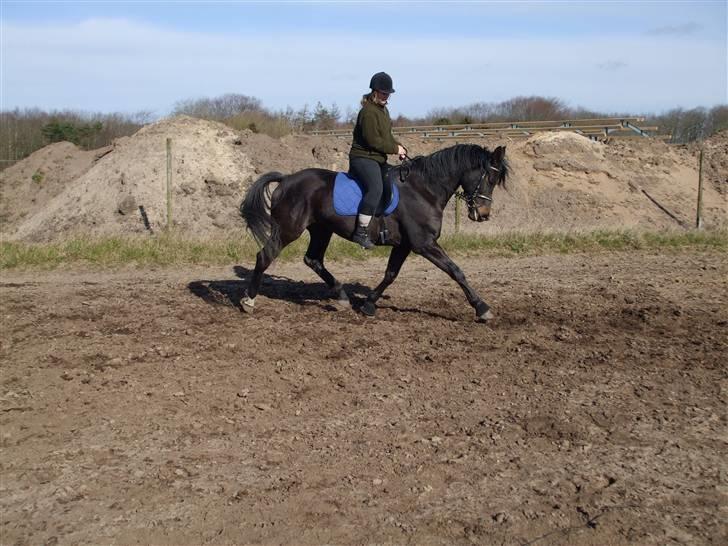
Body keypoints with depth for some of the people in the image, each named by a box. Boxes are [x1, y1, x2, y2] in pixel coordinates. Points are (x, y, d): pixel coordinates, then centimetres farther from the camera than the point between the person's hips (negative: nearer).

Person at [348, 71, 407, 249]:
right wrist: (395, 148, -12)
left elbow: (387, 135, 23)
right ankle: (361, 232, -32)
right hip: (363, 158, -11)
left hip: (379, 159, 11)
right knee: (375, 188, -32)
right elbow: (373, 140, -21)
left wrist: (399, 147, 5)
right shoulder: (368, 112, -15)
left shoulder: (383, 109, 17)